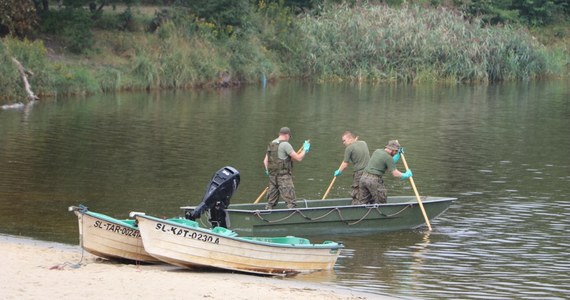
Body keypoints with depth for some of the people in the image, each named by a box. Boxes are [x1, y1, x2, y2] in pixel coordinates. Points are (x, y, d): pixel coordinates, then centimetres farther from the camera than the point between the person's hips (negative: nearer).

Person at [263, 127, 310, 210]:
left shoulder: (271, 144, 13)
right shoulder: (285, 145, -12)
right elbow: (298, 158, -10)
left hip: (272, 175, 8)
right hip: (284, 176, -8)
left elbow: (265, 161, 17)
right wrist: (305, 150, 5)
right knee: (290, 201, -7)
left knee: (271, 202, 13)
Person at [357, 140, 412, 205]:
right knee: (381, 201, 4)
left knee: (362, 202, 11)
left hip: (364, 177, 8)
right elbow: (395, 174, -9)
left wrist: (398, 154, 23)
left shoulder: (377, 151, 15)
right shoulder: (388, 157, -9)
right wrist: (406, 175, 7)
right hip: (374, 180, -8)